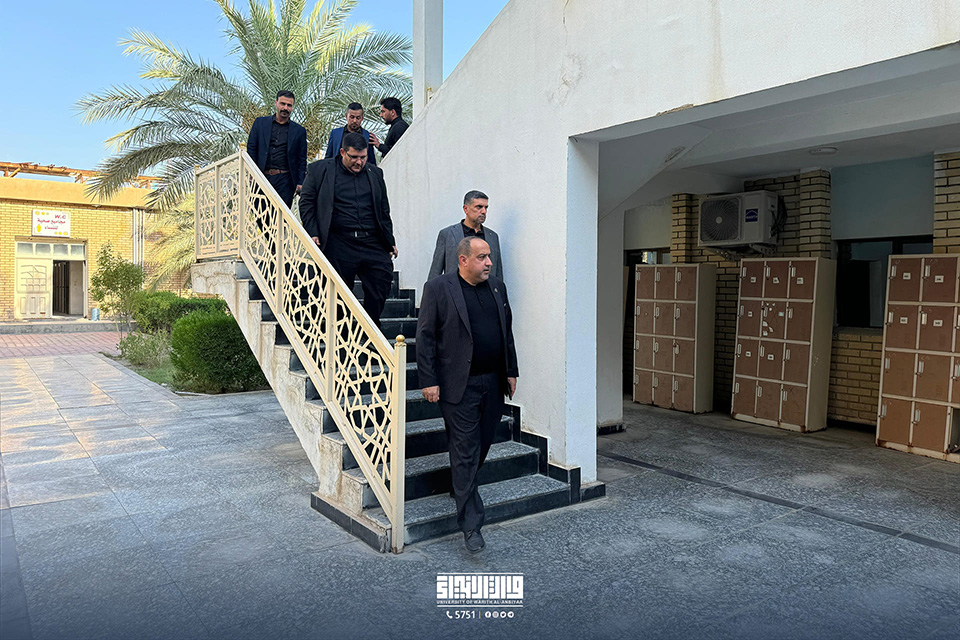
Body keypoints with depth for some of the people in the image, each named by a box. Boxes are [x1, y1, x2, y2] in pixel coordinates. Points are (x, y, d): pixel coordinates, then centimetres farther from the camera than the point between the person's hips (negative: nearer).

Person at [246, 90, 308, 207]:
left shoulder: (299, 131, 11)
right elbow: (251, 149, 10)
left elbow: (302, 160, 11)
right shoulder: (260, 123, 12)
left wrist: (300, 183, 0)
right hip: (262, 178, 1)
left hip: (284, 181, -1)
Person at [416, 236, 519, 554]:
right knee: (465, 453, -1)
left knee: (482, 445, 14)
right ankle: (471, 523, 7)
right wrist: (428, 381, -12)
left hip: (494, 384, 6)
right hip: (460, 385, -6)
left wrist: (511, 372, 14)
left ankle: (463, 488, 40)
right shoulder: (438, 288, -7)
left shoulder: (497, 286, 11)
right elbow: (425, 336, -7)